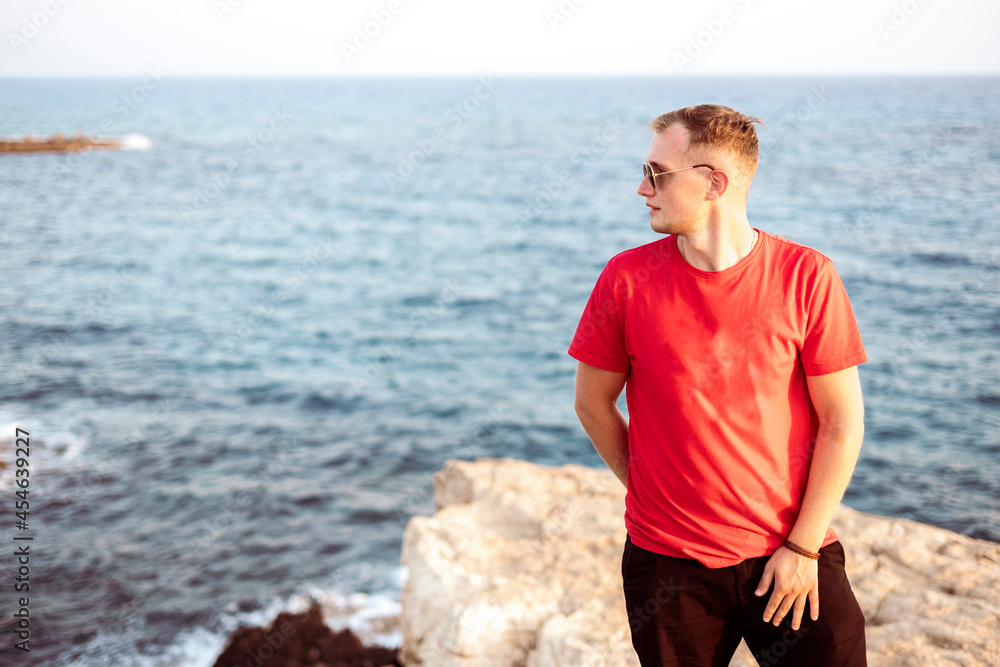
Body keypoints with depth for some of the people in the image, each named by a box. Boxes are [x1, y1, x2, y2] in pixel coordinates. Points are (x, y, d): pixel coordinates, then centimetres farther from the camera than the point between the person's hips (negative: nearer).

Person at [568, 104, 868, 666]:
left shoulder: (806, 276, -8)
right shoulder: (627, 278, -4)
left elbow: (843, 422, -6)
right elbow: (593, 404, 6)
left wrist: (803, 546, -7)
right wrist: (653, 491, 5)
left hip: (791, 558, -1)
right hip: (667, 562, 1)